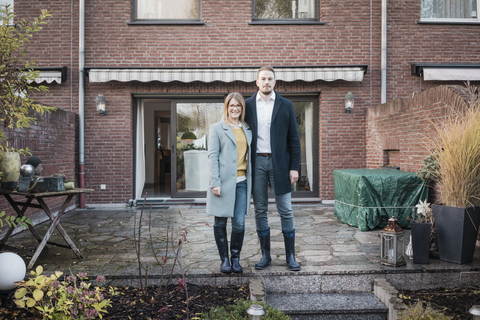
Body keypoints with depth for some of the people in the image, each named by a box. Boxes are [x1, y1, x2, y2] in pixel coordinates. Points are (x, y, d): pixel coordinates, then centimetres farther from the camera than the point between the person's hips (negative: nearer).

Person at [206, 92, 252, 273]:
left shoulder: (247, 130, 16)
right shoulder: (217, 128, 3)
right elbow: (212, 156, -4)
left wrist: (250, 180, 11)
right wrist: (215, 183, -12)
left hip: (241, 182, 3)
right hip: (223, 182, -3)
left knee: (239, 223, -1)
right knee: (220, 223, 5)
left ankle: (236, 258, 18)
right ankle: (224, 259, 20)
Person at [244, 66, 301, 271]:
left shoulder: (286, 105, 5)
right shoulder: (248, 105, 8)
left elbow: (294, 138, 4)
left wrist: (294, 167, -4)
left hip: (279, 162, -1)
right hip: (257, 162, 1)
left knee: (286, 210, 2)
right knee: (260, 210, 7)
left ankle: (290, 256, 13)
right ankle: (265, 255, 18)